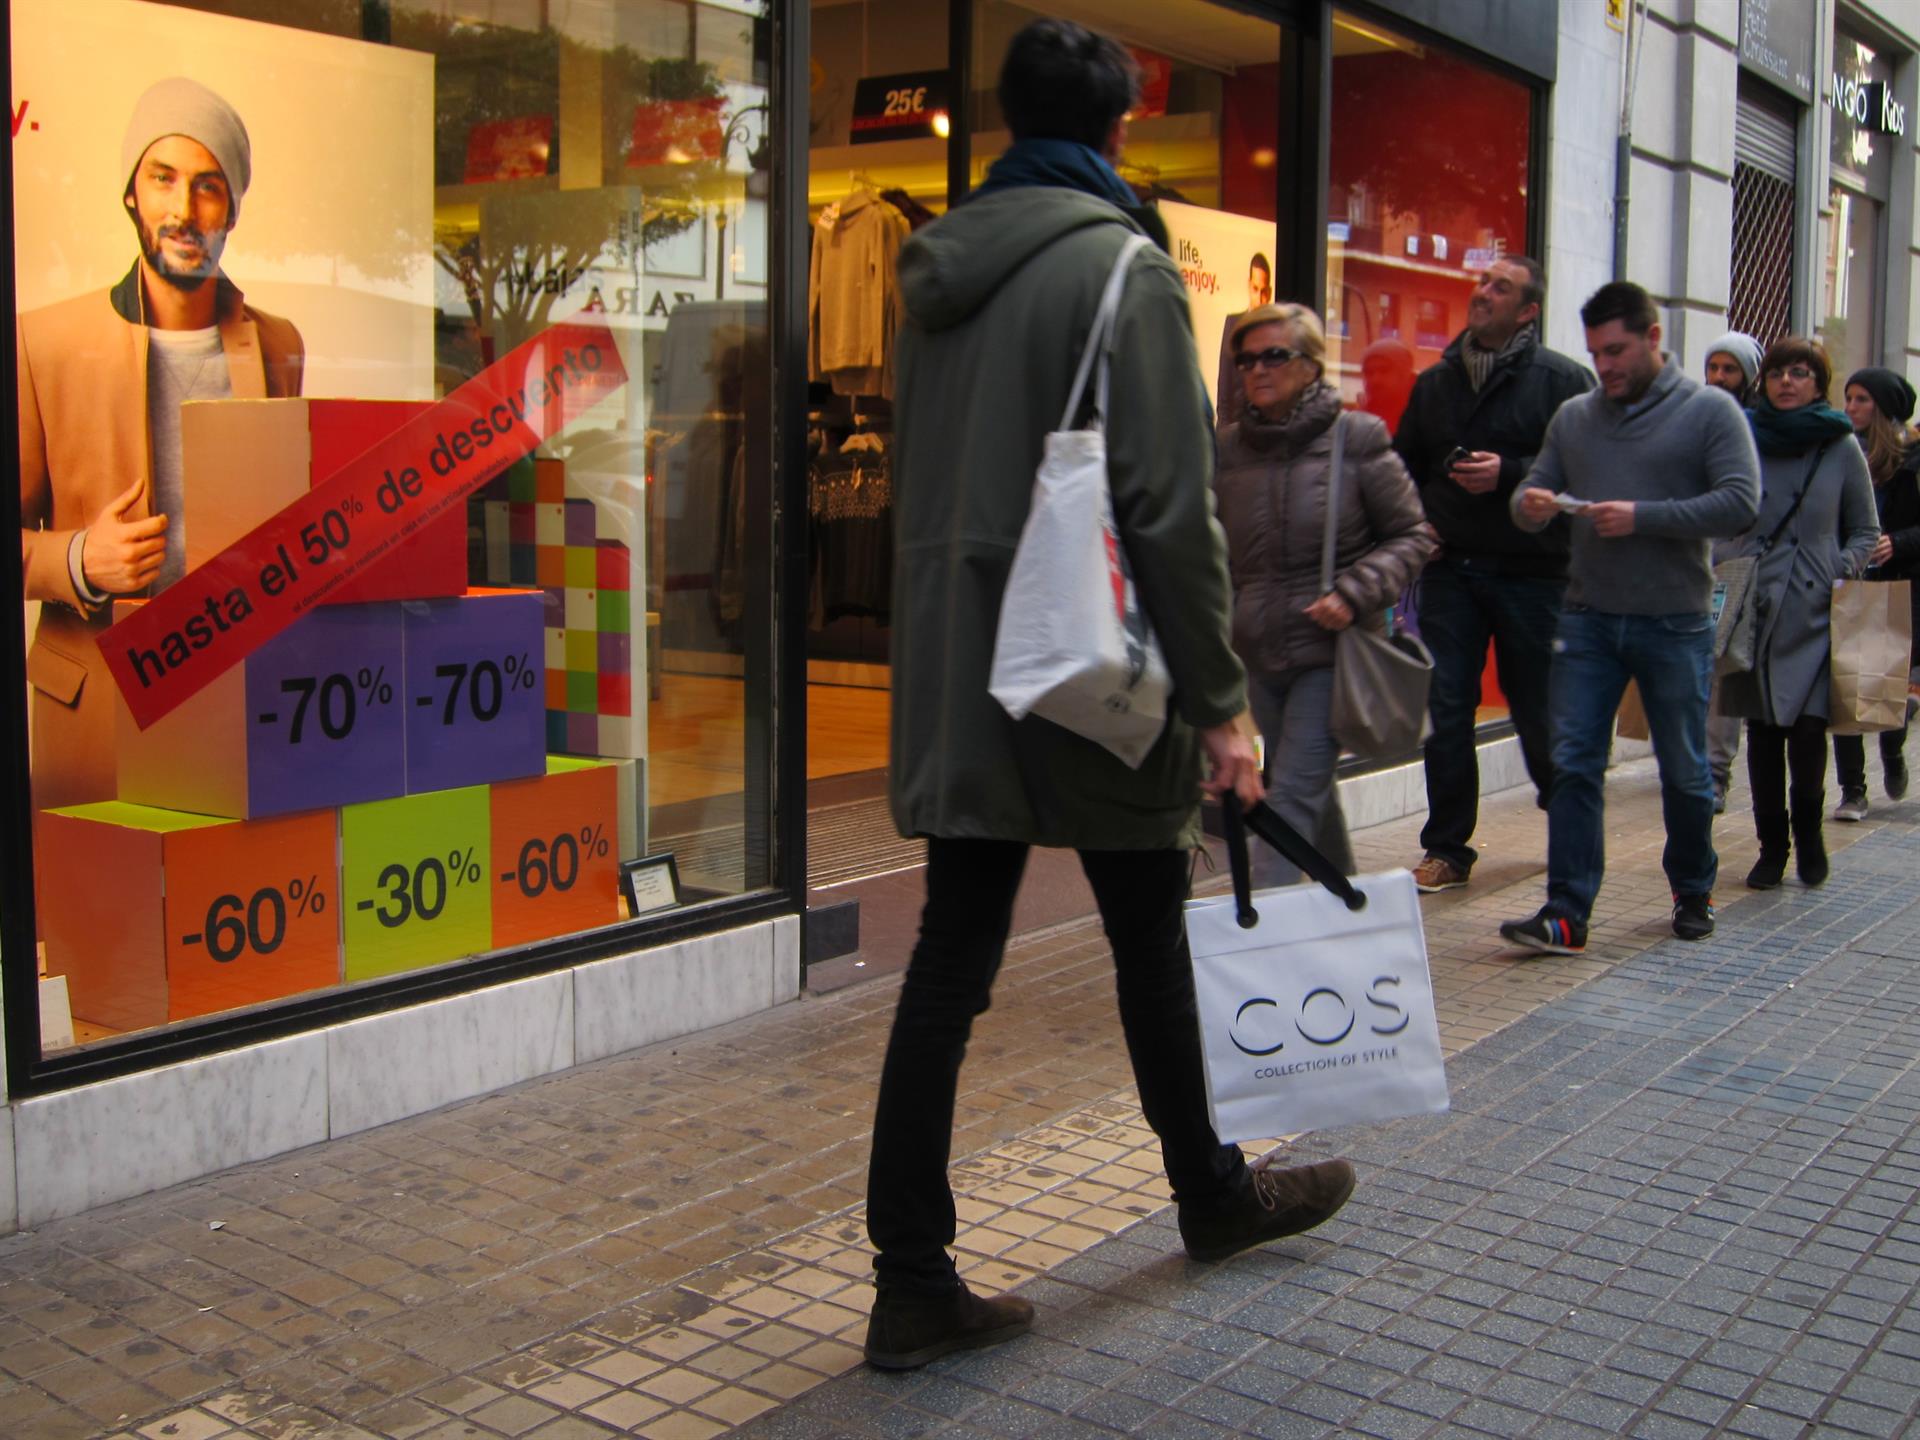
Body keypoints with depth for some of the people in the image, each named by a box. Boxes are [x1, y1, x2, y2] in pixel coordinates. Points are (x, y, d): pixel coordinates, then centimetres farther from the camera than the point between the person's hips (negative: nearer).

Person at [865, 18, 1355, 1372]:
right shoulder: (1125, 268, -9)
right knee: (1148, 941, 13)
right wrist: (1221, 698, -11)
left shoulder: (943, 269, 12)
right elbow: (1172, 508, -15)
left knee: (951, 965, 6)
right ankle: (1213, 1193, 34)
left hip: (959, 677, 6)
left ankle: (914, 1280, 9)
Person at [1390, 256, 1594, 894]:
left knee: (1539, 710, 7)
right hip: (1450, 570, 4)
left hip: (1532, 572, -3)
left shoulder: (1564, 379, -2)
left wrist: (1508, 474, -19)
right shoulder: (1435, 381, 13)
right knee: (1445, 710, 0)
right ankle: (1447, 848, 10)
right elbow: (1404, 468, 20)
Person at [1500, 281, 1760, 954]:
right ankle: (1566, 912, -3)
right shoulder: (1574, 416, 10)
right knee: (1573, 764, -4)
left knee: (1684, 772, 11)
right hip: (1588, 619, 3)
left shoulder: (1710, 410, -3)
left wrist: (1642, 517, -21)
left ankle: (1693, 893, 31)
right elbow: (1536, 491, 12)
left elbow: (1740, 502, -13)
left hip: (1675, 622, -3)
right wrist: (1530, 505, -13)